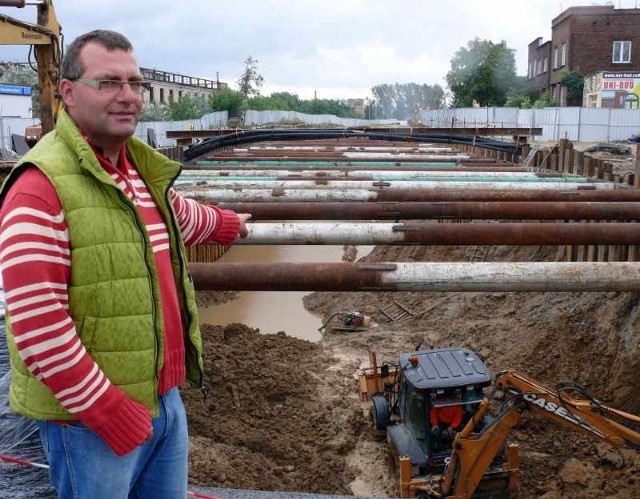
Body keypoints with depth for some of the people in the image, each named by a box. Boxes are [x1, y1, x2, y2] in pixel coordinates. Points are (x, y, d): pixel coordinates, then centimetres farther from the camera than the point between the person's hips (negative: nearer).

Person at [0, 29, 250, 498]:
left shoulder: (143, 169, 7)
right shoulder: (41, 186, -19)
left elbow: (180, 216, 29)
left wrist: (227, 224, 46)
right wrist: (110, 412, -19)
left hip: (165, 397, 8)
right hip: (90, 418, -8)